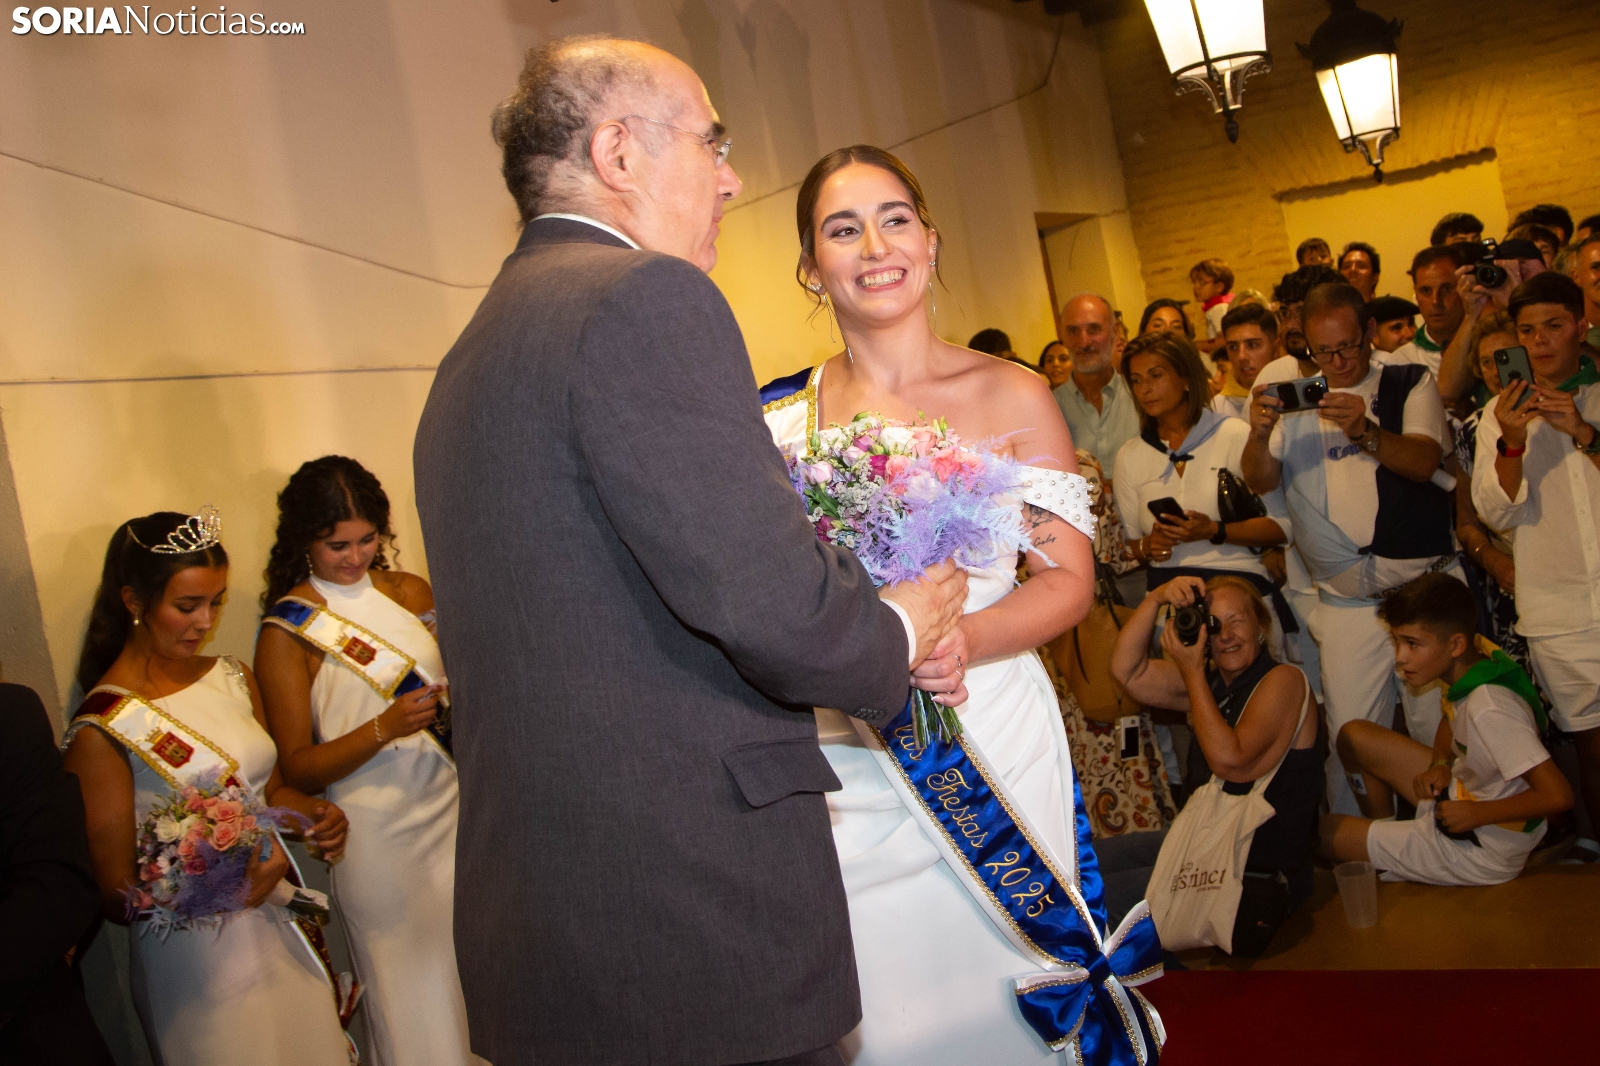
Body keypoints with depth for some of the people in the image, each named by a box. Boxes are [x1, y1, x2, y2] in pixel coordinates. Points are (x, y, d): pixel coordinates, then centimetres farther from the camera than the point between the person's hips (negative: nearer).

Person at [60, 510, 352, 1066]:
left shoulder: (232, 677, 2)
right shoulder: (101, 731, -16)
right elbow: (117, 898, -14)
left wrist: (313, 814, -7)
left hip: (284, 928, 6)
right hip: (199, 961, -6)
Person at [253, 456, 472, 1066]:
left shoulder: (411, 592, 5)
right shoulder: (286, 631, -7)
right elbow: (297, 770, -9)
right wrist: (386, 728, -22)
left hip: (451, 806, 4)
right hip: (377, 831, -4)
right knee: (414, 995, 5)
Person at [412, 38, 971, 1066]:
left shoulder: (468, 362, 13)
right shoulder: (646, 297, -15)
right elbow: (770, 602, -24)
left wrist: (870, 637, 14)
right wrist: (893, 637, -2)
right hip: (702, 934, -9)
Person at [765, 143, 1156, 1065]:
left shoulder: (1011, 397, 0)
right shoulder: (782, 421, 2)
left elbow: (1069, 582, -3)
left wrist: (943, 643, -21)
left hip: (994, 752, 0)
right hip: (840, 771, 1)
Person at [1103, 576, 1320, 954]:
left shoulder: (1283, 681, -17)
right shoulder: (1209, 680, 6)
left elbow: (1230, 761, -29)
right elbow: (1127, 670, -2)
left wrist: (1192, 672, -24)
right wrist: (1156, 599, -15)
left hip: (1258, 878, -8)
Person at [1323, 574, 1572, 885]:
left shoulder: (1489, 708, -34)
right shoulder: (1479, 655, -8)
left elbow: (1557, 796, -34)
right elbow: (1452, 719, 15)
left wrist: (1475, 814, -23)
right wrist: (1441, 764, -3)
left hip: (1484, 853, -9)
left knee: (1320, 831, -5)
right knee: (1354, 737, 13)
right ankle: (1382, 832, 28)